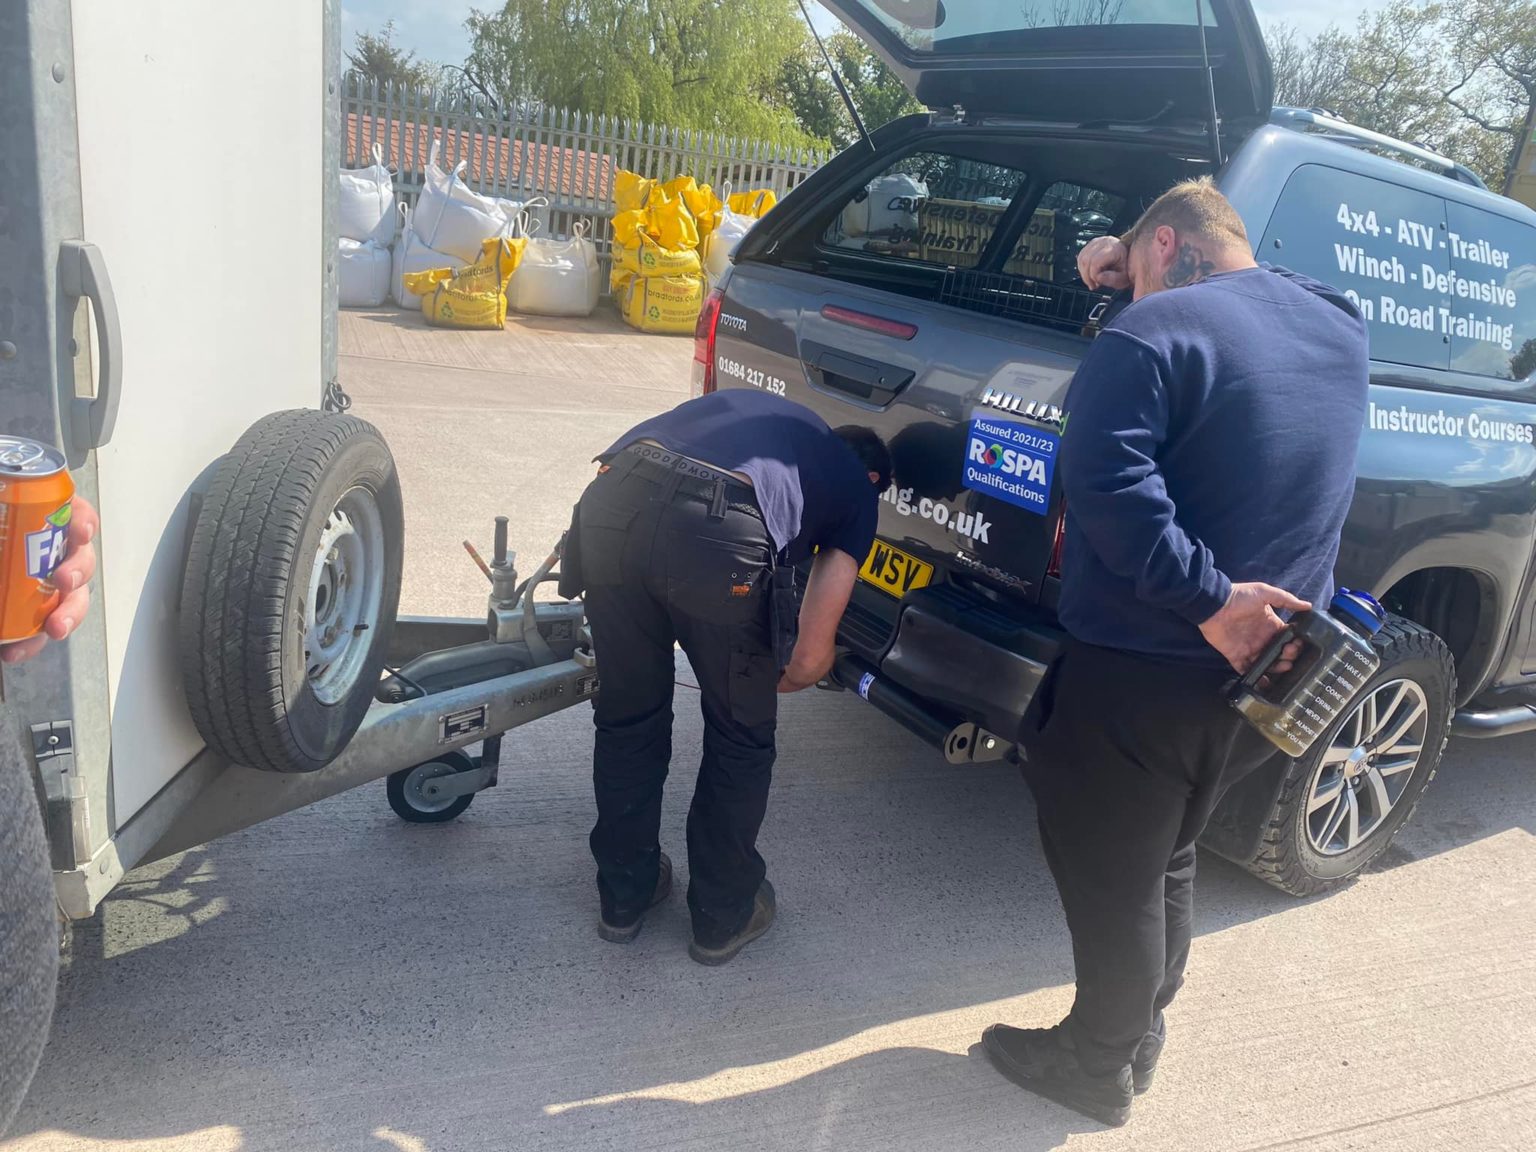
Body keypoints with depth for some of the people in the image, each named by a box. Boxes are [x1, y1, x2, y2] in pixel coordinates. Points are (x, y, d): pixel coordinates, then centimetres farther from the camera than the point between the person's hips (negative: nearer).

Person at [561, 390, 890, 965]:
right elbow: (810, 658, 18)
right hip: (719, 536, -4)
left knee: (627, 718, 24)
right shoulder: (857, 486, 26)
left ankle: (623, 896, 42)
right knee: (741, 738, 21)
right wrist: (769, 677, 41)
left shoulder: (757, 408, 39)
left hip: (611, 501, 5)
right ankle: (723, 916, 37)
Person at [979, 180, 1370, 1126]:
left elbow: (1107, 481, -30)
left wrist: (1208, 599, -26)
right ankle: (1142, 1033, 40)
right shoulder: (1339, 327, 7)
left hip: (1142, 673, -7)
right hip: (1266, 668, 8)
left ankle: (1099, 1065, 29)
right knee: (1165, 857, 25)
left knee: (1111, 875, 11)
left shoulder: (1158, 328, -16)